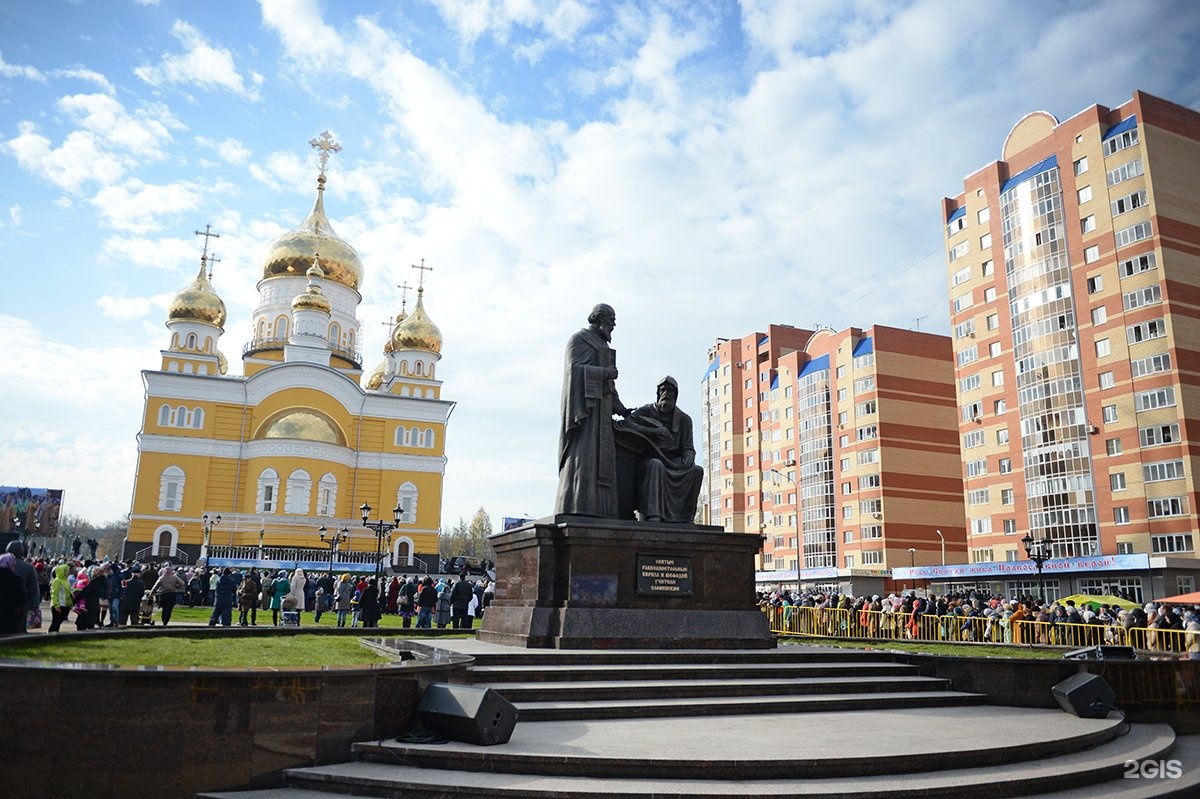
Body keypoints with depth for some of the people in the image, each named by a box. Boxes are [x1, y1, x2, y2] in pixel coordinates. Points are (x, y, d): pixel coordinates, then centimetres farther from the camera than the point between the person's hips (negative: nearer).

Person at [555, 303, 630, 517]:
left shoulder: (601, 347, 27)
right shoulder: (578, 340, 1)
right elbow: (575, 369, -14)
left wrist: (621, 409, 14)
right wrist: (606, 372, -7)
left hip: (600, 409, 9)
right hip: (585, 404, -9)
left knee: (600, 457, -1)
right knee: (583, 454, -17)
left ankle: (596, 510, -6)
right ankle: (575, 508, -22)